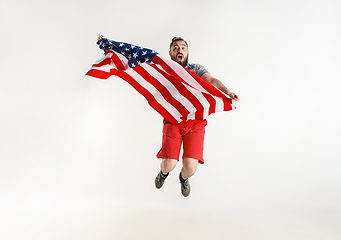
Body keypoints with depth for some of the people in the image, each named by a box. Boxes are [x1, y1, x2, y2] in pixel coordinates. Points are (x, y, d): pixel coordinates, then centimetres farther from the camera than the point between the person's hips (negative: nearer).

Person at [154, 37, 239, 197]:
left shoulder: (196, 69, 11)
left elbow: (211, 80, -7)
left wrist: (227, 92, -26)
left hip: (195, 122, 0)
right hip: (173, 121, 0)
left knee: (190, 168, -12)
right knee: (169, 164, -13)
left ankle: (184, 178, 29)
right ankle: (164, 172, 29)